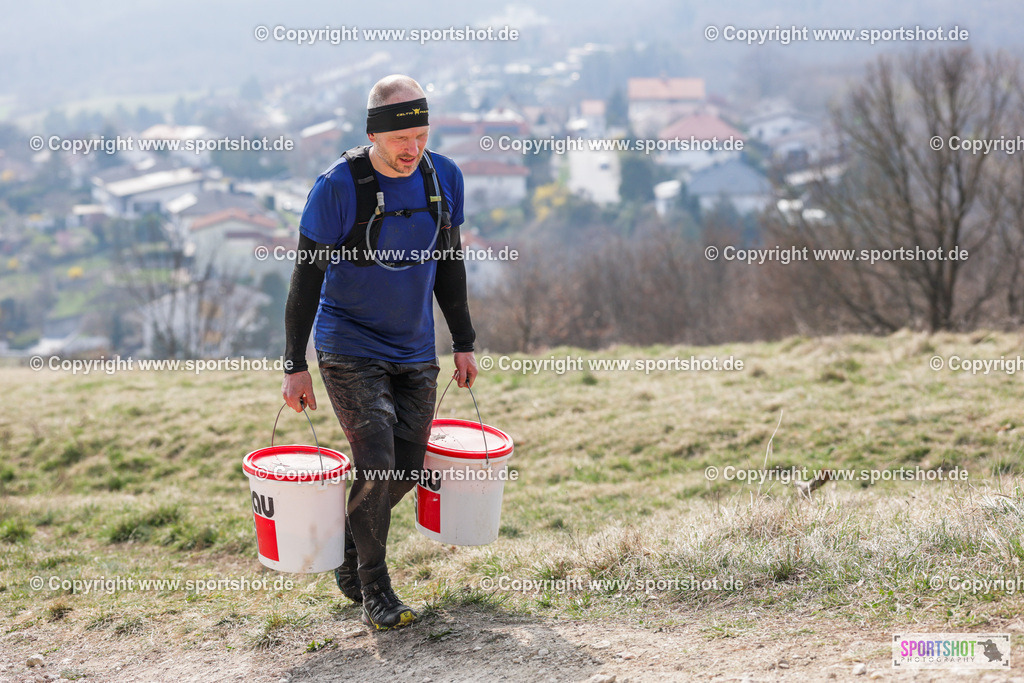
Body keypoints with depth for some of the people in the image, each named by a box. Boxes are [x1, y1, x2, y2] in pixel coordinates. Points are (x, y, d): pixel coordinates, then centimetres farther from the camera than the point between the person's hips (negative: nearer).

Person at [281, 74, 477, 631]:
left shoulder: (444, 178, -2)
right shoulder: (338, 186, -16)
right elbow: (306, 277, -10)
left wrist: (463, 343, 12)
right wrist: (295, 365, -11)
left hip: (415, 352, 5)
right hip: (348, 348, -5)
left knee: (407, 469, 6)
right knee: (377, 465, -14)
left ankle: (349, 557, 32)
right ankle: (373, 589, 6)